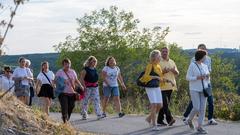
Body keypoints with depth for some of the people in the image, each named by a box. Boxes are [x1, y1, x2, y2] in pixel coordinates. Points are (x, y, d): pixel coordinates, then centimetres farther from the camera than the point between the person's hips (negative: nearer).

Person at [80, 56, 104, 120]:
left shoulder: (95, 69, 12)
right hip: (87, 87, -6)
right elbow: (81, 79, -13)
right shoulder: (85, 70, -9)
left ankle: (99, 115, -9)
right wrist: (84, 87, -18)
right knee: (85, 101, 4)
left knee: (97, 100, -4)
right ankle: (84, 115, 15)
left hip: (95, 87, 6)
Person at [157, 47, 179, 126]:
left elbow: (177, 73, 18)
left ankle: (160, 120, 15)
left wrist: (174, 71, -4)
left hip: (170, 86, 6)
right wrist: (163, 71, -22)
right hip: (162, 86, -6)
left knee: (166, 103, 8)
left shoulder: (172, 62, 18)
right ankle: (169, 119, -19)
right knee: (165, 103, -15)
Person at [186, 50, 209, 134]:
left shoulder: (205, 66, 9)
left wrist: (208, 76, -8)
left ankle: (199, 127, 3)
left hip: (203, 89, 5)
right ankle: (190, 120, 19)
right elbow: (188, 77, -11)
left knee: (202, 108, -2)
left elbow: (207, 78, 15)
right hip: (194, 90, -5)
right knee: (196, 108, -10)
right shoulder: (192, 65, -8)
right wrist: (198, 77, -22)